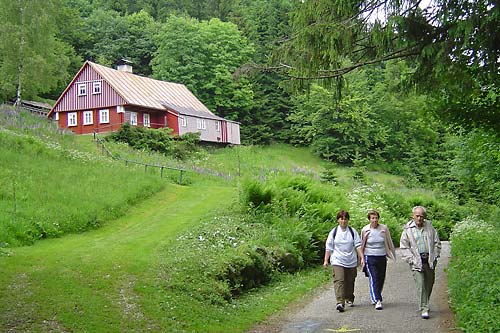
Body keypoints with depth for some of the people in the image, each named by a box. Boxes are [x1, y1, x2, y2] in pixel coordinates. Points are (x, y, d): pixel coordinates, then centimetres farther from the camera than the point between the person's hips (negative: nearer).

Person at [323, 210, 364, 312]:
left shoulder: (353, 231, 6)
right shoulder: (334, 232, 4)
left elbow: (358, 245, 4)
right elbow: (328, 247, 6)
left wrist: (362, 258, -5)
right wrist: (326, 260, 3)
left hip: (351, 261, 2)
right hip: (337, 261, -2)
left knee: (350, 281, 12)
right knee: (339, 281, -15)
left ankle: (349, 299, 33)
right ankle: (340, 302, -22)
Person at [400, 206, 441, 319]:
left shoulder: (429, 227, 7)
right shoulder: (408, 229, -1)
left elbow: (437, 243, 14)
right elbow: (404, 247, 0)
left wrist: (434, 256, 5)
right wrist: (411, 260, -7)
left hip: (429, 260, 3)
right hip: (416, 261, -3)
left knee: (429, 283, 11)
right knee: (420, 284, -12)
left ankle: (424, 305, 29)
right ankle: (424, 308, -10)